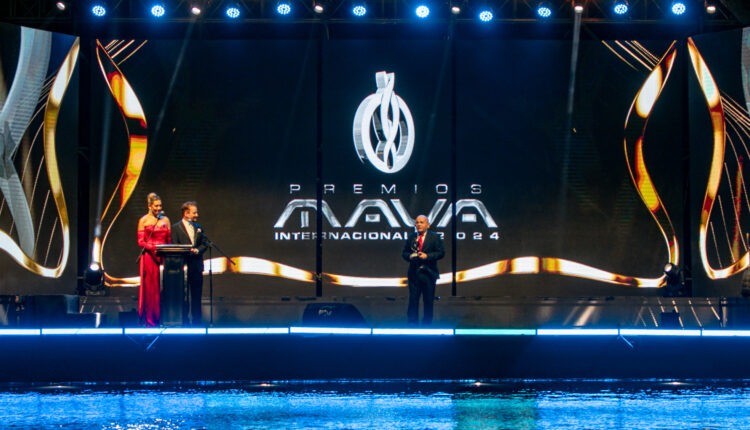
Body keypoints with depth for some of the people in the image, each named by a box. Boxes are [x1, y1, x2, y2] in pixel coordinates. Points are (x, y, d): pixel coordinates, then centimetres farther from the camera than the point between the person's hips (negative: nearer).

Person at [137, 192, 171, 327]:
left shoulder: (165, 220, 13)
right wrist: (153, 248, -17)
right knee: (150, 286, -4)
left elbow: (169, 240, 15)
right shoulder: (144, 221, 2)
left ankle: (161, 317, 2)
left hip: (164, 255, 3)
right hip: (149, 256, -3)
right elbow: (140, 241, -2)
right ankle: (149, 319, -1)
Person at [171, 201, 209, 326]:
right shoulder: (176, 228, -2)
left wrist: (197, 250, -11)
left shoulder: (198, 227, 14)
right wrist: (188, 251, -20)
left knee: (197, 294, 6)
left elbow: (205, 244, 10)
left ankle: (197, 319, 11)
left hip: (196, 265, 5)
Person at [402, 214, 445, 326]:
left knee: (428, 301, 4)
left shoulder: (435, 237, 2)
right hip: (414, 274, 2)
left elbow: (441, 253, -4)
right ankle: (412, 325, 4)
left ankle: (426, 324, 12)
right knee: (413, 300, 0)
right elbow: (404, 253, 12)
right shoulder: (411, 237, 10)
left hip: (428, 273, -2)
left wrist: (427, 256, -17)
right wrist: (410, 256, -11)